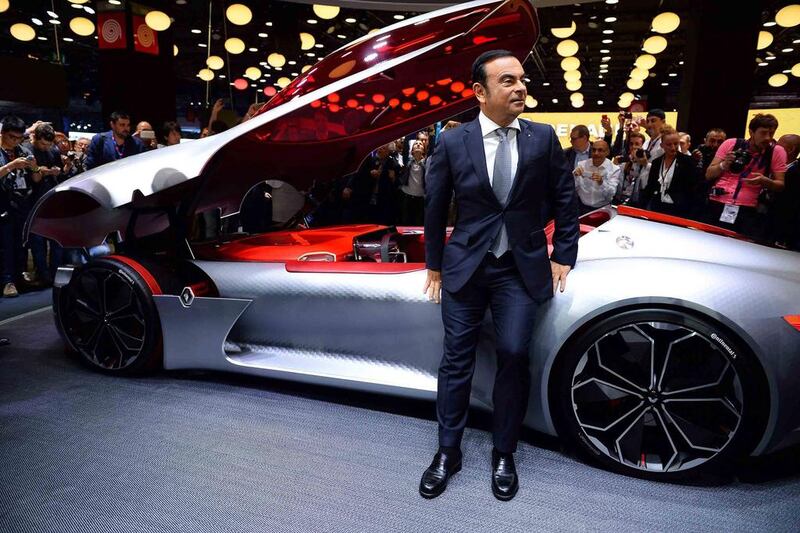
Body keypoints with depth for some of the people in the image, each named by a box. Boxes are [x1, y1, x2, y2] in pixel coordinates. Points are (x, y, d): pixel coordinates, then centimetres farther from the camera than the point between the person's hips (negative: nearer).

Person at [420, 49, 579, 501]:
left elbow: (565, 201, 7)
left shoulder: (544, 138, 0)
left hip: (523, 268, 0)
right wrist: (435, 265, 8)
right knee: (457, 360, 6)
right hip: (466, 265, 0)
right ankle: (448, 452, 24)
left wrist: (563, 257, 4)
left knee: (514, 355, -5)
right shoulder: (452, 143, -3)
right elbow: (435, 209, 5)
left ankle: (504, 455, 19)